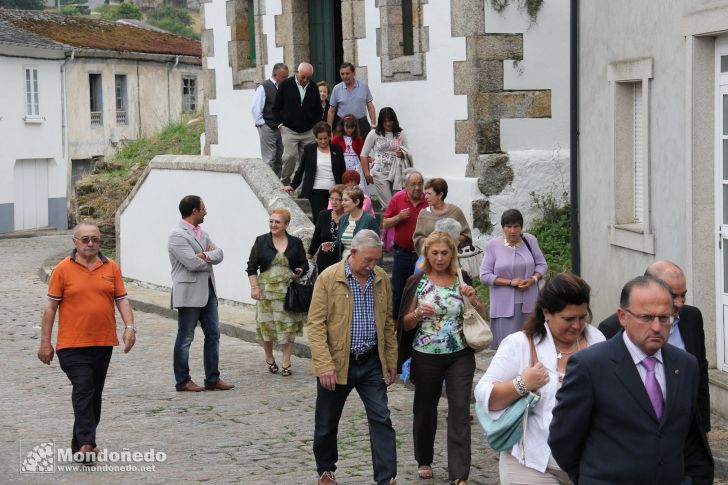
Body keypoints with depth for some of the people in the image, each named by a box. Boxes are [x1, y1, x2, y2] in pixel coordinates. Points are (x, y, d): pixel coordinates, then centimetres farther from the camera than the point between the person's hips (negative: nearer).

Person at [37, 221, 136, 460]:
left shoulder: (111, 268, 6)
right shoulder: (62, 270, -2)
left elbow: (121, 300, 9)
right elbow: (51, 306, 0)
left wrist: (129, 326, -7)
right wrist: (45, 342, -2)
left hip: (104, 343, 4)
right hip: (72, 344, -4)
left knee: (95, 393, 11)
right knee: (83, 391, -13)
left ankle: (81, 441, 24)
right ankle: (85, 443, -16)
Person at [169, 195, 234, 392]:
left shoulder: (201, 233, 14)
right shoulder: (177, 235, -14)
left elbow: (219, 254, 5)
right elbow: (193, 263, -21)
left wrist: (205, 255, -15)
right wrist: (210, 259, -3)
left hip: (208, 290, 9)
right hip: (189, 293, -9)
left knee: (213, 334, 9)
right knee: (185, 338, 2)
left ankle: (213, 379, 16)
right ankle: (182, 381, 11)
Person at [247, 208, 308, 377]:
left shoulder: (296, 243, 7)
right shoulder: (261, 241, 5)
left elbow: (304, 264, 13)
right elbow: (252, 266, 5)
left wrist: (299, 272, -9)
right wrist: (254, 287, -4)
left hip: (288, 290, 0)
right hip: (266, 290, 0)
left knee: (288, 326, -1)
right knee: (266, 325, 2)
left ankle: (286, 363, 7)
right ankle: (269, 358, 23)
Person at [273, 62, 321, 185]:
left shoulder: (313, 88, 7)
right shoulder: (286, 85, -1)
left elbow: (318, 110, 18)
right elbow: (276, 107, 4)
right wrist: (280, 124, -3)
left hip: (309, 132, 3)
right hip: (289, 131, -3)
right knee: (290, 156, -12)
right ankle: (285, 182, 3)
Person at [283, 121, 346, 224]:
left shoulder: (337, 150, 6)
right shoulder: (309, 149, 4)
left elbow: (343, 172, 11)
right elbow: (300, 170, 13)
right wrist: (293, 186, 8)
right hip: (316, 192, -1)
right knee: (319, 219, -12)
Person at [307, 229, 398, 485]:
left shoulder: (381, 278, 3)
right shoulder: (328, 278, -10)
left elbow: (388, 323, 12)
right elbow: (315, 325, -12)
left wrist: (391, 361, 10)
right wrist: (324, 365, -18)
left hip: (372, 363, 3)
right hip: (336, 363, -3)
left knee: (381, 420, -4)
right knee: (327, 423, 11)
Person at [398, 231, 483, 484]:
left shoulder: (462, 280, 5)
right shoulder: (417, 281, 0)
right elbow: (404, 324, 1)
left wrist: (473, 300, -8)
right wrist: (417, 314, -20)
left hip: (460, 356, 1)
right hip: (426, 356, 0)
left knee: (460, 411, -6)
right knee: (425, 409, 11)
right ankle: (424, 460, 33)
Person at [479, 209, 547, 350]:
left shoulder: (530, 240, 5)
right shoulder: (493, 245, -3)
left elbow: (542, 264, 13)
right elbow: (484, 275, -4)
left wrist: (533, 279, -8)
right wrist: (510, 282, -13)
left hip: (529, 302, 3)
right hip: (505, 305, -3)